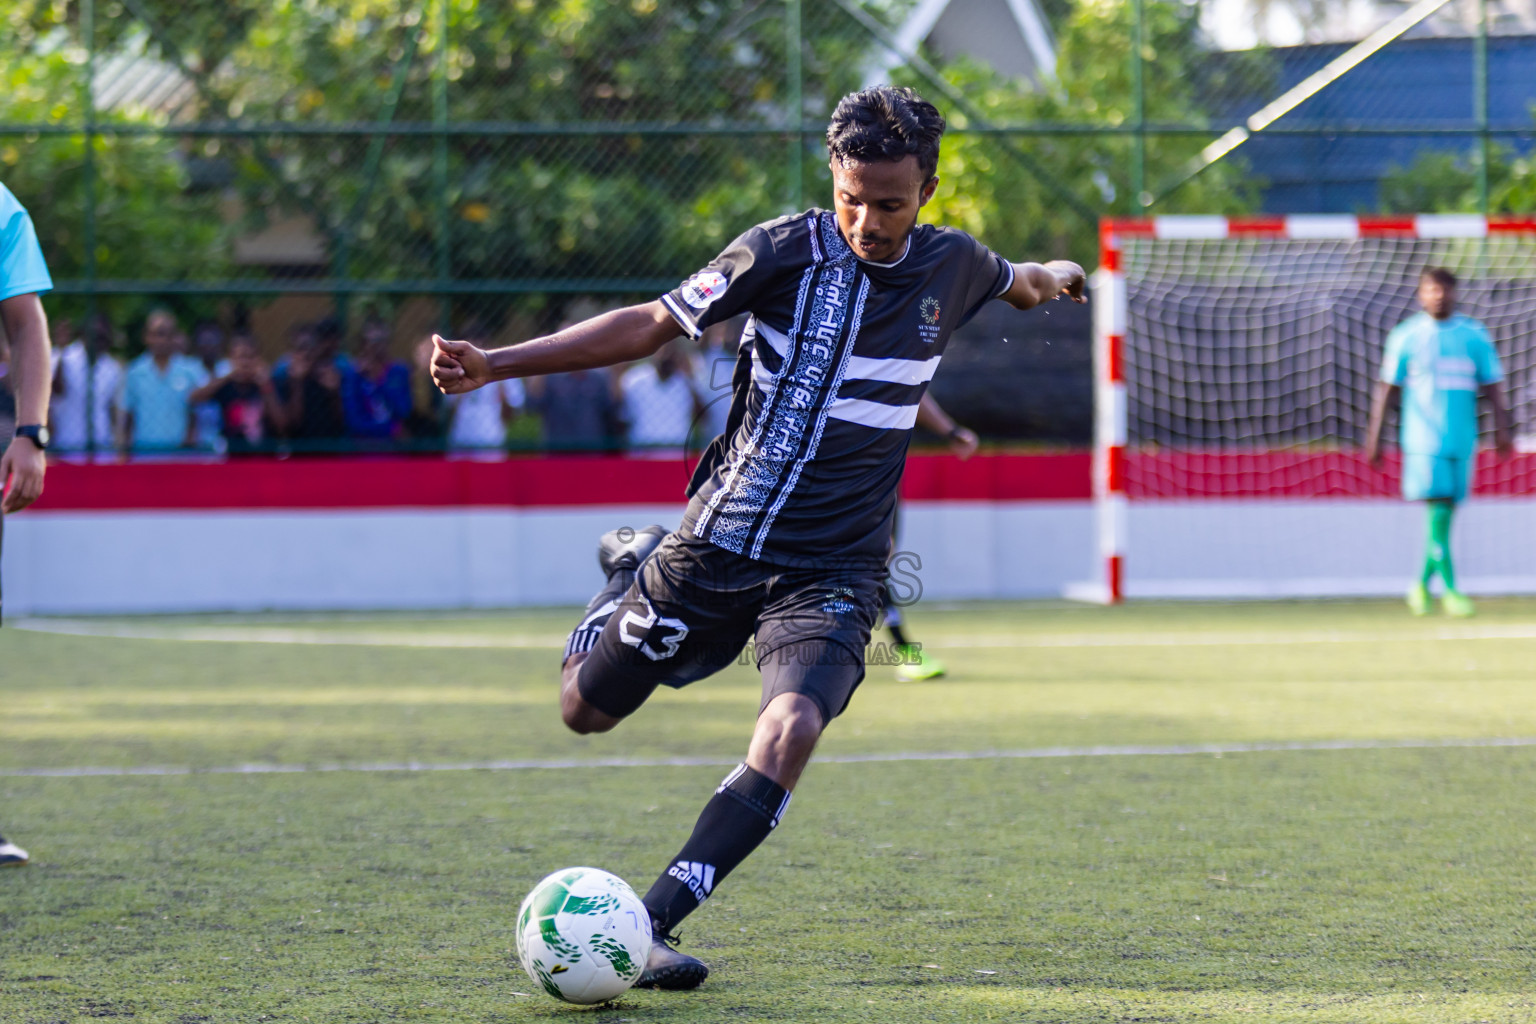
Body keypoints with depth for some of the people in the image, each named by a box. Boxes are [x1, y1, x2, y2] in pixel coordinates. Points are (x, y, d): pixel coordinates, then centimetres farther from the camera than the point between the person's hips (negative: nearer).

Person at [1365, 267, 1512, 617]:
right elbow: (1386, 388, 4)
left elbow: (1492, 385, 10)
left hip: (1462, 440, 3)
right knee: (1437, 509, -13)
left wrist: (1501, 430, -2)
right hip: (1423, 440, -3)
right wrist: (1374, 439, 2)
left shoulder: (1474, 335, 8)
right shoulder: (1405, 336, 2)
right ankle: (1450, 590, -14)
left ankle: (1423, 584, 21)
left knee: (1445, 515, 5)